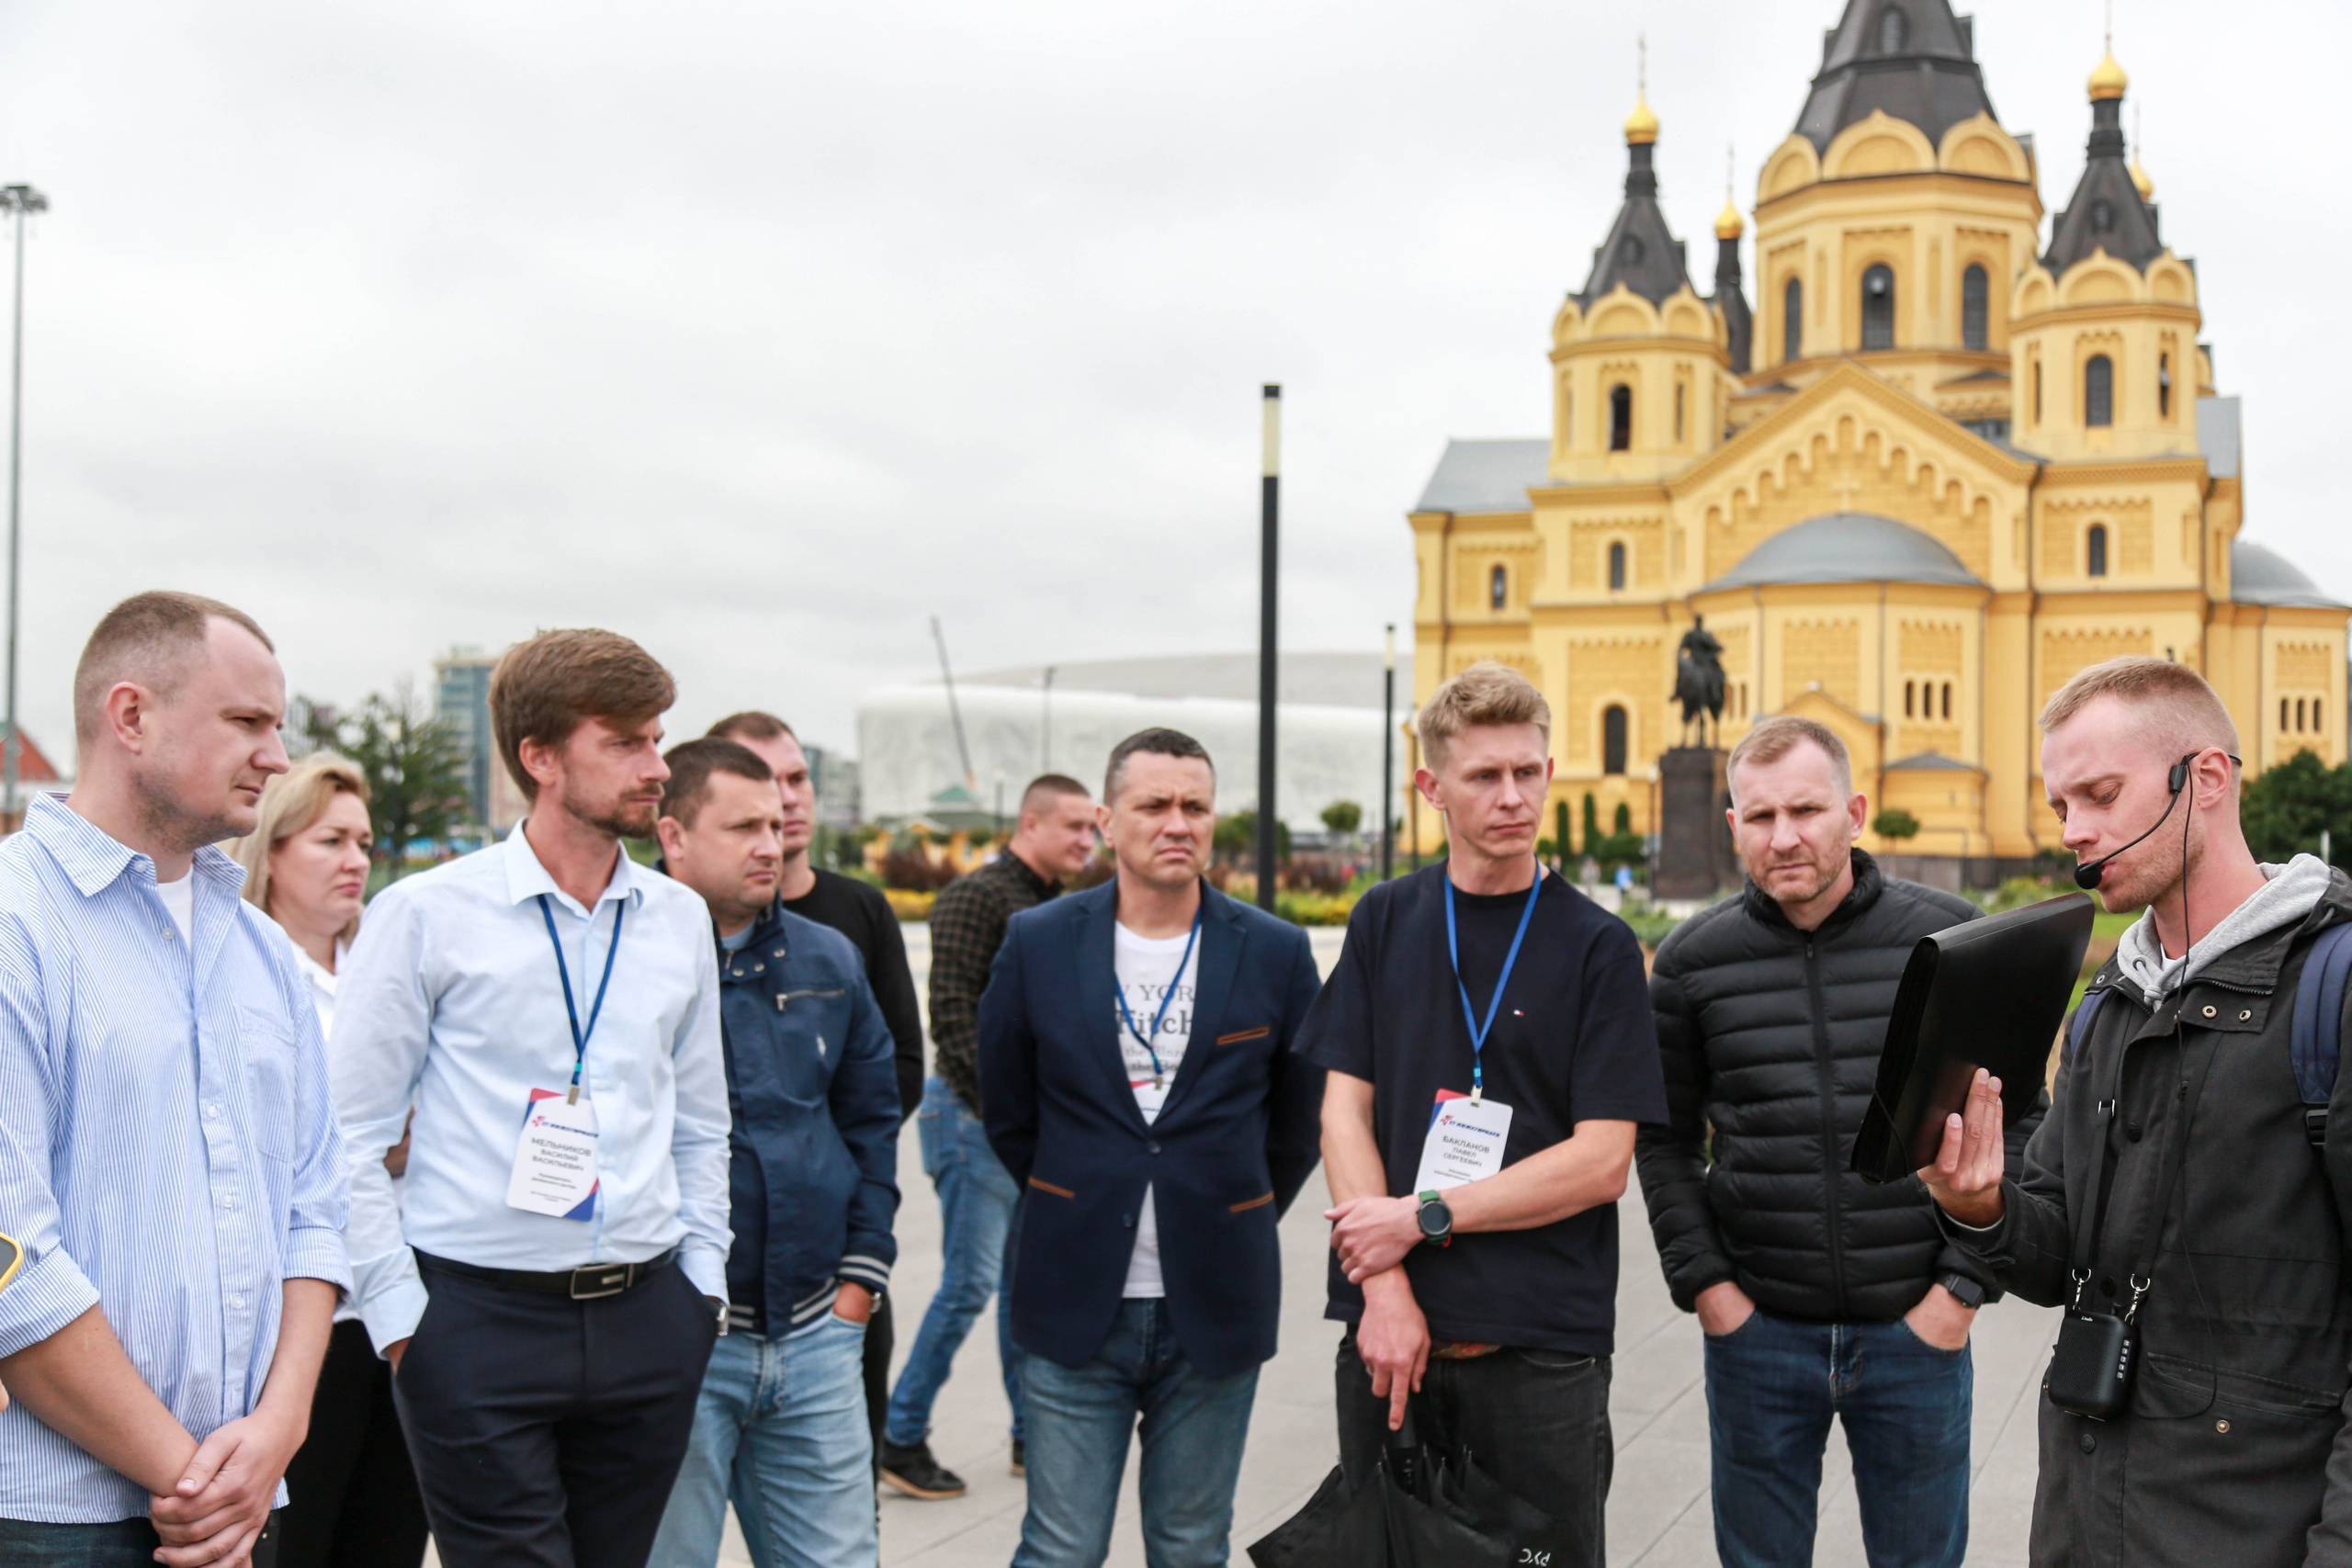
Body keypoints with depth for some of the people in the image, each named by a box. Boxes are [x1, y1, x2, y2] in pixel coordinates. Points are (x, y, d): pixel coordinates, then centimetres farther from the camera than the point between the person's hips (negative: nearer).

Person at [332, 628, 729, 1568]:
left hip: (647, 1321, 4)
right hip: (480, 1320, -4)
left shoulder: (680, 919, 9)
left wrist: (703, 1278, 11)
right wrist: (398, 1312, -6)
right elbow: (349, 1136, -3)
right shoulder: (428, 914, -4)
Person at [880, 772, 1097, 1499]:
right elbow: (952, 1011, -18)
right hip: (976, 1115, -8)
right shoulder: (977, 896, -11)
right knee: (970, 1282, -6)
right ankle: (900, 1437, 5)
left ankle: (1032, 1434, 22)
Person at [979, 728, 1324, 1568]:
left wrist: (1231, 1221, 10)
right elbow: (1006, 1112, 11)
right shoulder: (1037, 942, -1)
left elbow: (1299, 1121, 10)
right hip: (1075, 1306, 0)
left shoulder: (1275, 953, -1)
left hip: (1214, 1309, 1)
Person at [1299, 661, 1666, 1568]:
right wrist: (1385, 1289, -9)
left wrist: (1424, 1217, -12)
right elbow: (1344, 1110, 2)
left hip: (1543, 1347, -2)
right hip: (1387, 1332, 3)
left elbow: (1600, 1162, -8)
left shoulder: (1597, 946, -2)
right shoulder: (1385, 924, 6)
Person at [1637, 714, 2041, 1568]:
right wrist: (1701, 1282, -3)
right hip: (1757, 1333, 1)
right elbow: (1664, 1140, 6)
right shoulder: (1692, 960, -1)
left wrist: (1965, 1286, -5)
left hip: (1917, 1330, 0)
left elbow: (2018, 1124, 0)